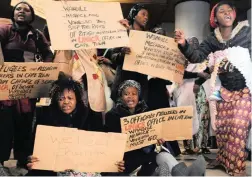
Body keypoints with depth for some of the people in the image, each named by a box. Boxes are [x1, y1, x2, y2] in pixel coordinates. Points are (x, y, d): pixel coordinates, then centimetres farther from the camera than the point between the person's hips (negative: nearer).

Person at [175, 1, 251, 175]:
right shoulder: (212, 39, 1)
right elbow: (198, 57, -11)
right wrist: (184, 45, -27)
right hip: (224, 89, 4)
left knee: (238, 127, -5)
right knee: (221, 126, 9)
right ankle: (223, 158, 28)